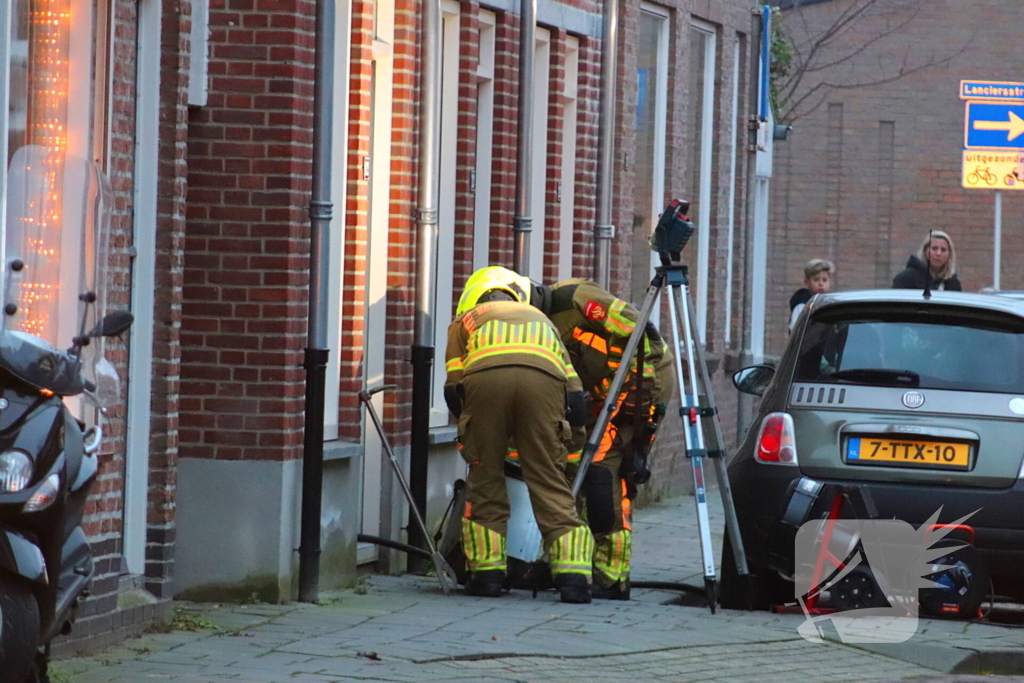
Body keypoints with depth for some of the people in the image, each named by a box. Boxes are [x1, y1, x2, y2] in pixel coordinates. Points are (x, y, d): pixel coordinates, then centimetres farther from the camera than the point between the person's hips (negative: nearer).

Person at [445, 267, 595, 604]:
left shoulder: (465, 319, 36)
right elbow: (575, 398, 28)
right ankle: (572, 573, -4)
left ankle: (486, 573, 10)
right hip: (543, 378, 1)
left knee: (485, 477, 12)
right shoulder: (540, 319, 41)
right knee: (550, 482, 6)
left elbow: (453, 389, 22)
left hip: (484, 375, -1)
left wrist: (466, 421, 38)